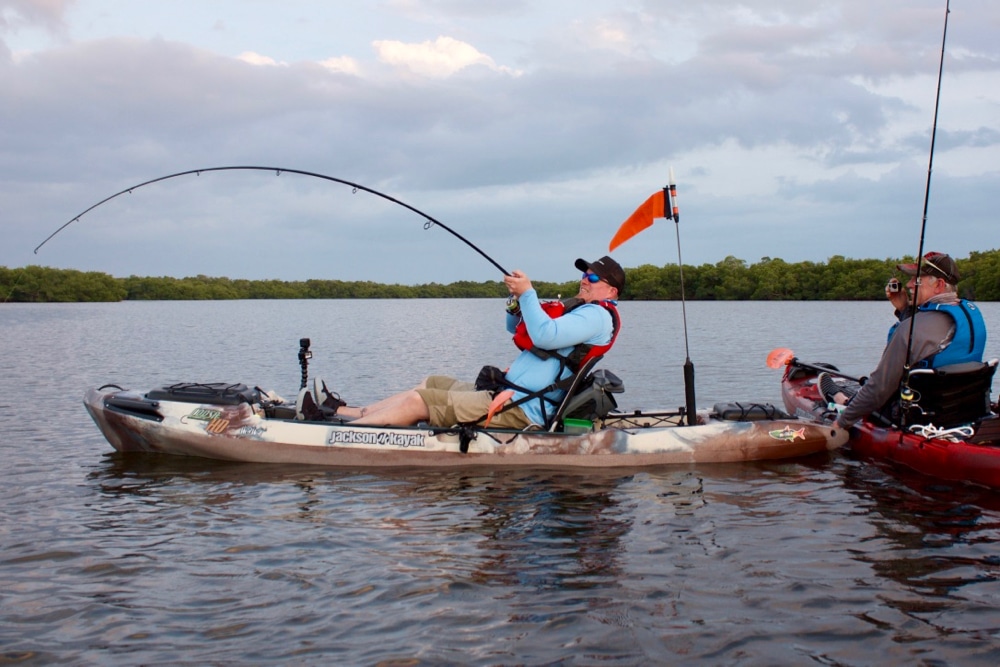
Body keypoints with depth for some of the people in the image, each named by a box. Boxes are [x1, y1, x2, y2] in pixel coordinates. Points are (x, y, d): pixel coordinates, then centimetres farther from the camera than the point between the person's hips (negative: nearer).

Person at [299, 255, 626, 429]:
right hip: (509, 393, 10)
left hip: (519, 410, -10)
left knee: (419, 401, -14)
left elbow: (544, 335, -27)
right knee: (431, 384, 14)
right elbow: (516, 330, 26)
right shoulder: (577, 309, 22)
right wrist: (517, 307, 5)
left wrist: (528, 293, -17)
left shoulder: (598, 315, -9)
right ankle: (344, 412, 14)